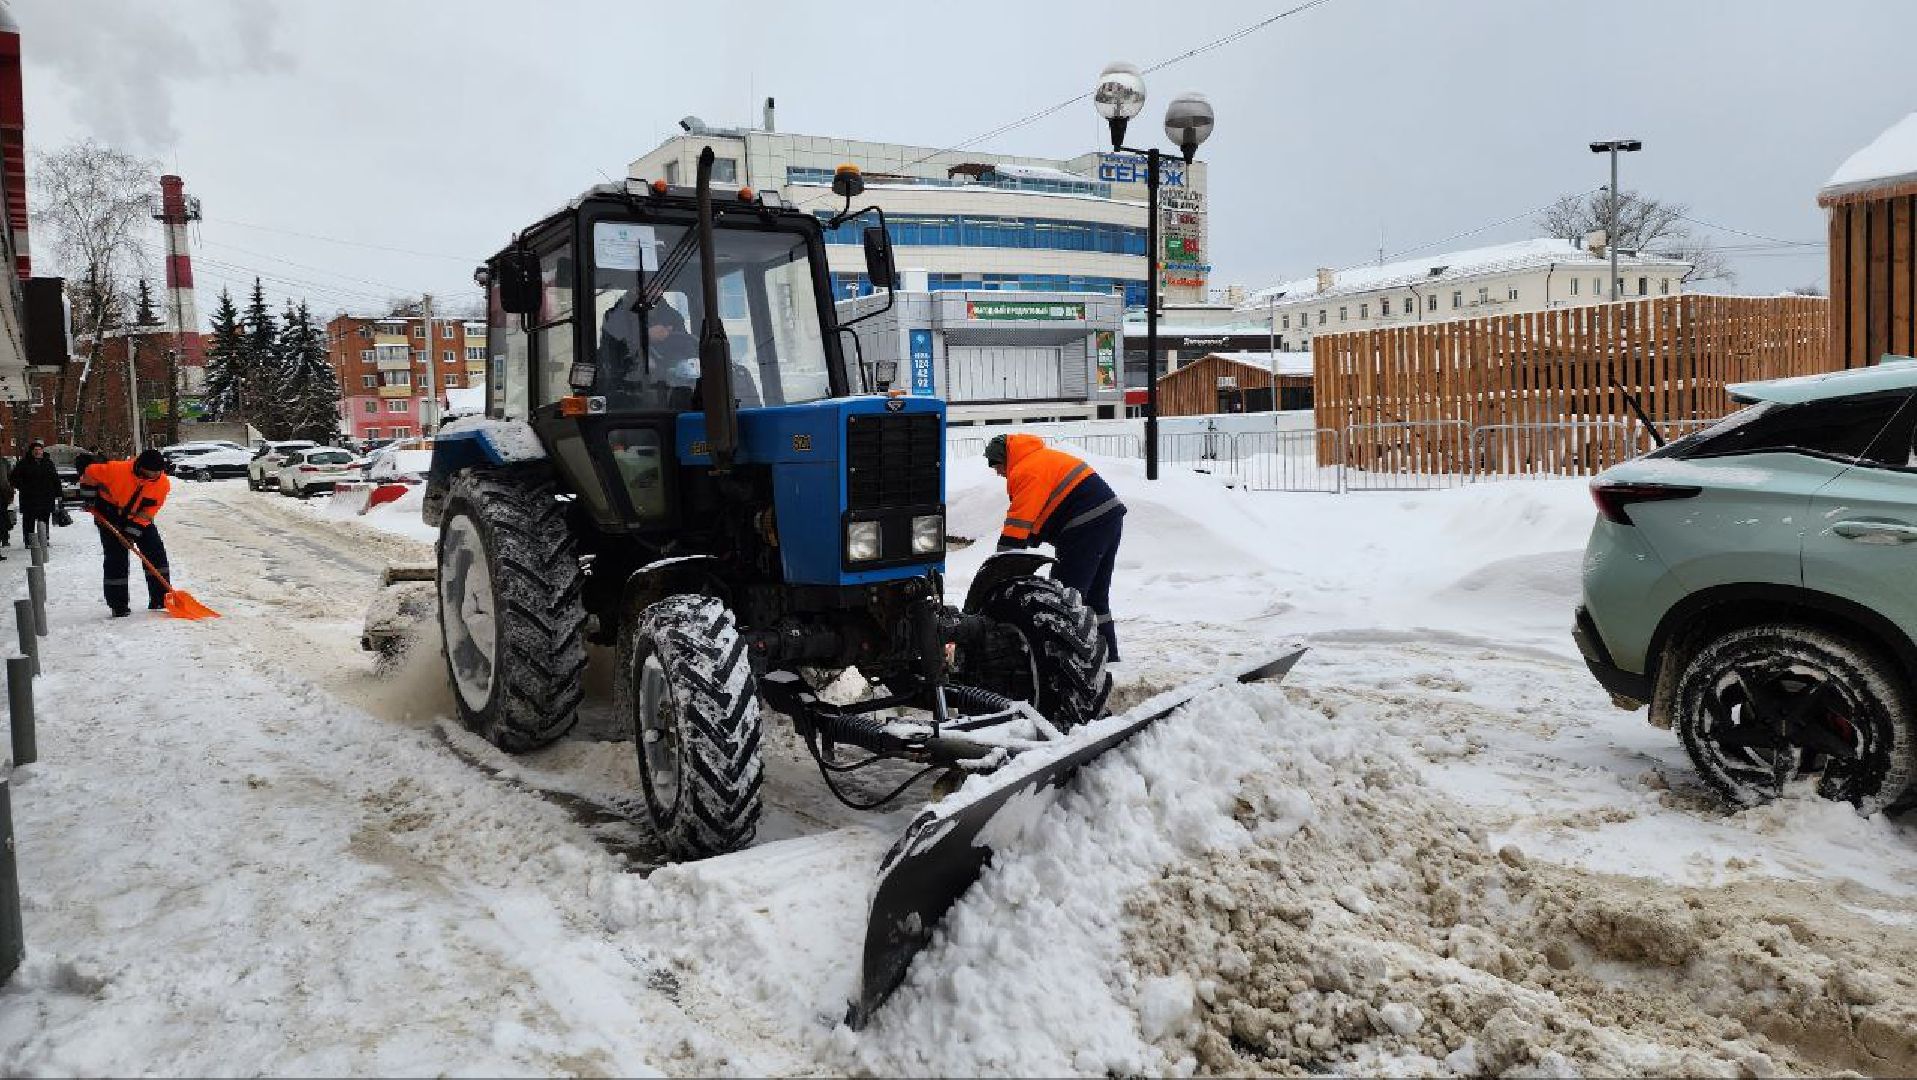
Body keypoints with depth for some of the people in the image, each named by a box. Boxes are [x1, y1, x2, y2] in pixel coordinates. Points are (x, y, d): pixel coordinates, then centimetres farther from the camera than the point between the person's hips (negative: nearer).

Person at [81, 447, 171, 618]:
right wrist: (90, 500, -9)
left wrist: (132, 532, -22)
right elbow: (89, 474, -13)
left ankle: (160, 598, 7)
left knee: (156, 553, -3)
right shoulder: (118, 470, -29)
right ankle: (118, 605, 0)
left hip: (140, 518, 3)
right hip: (110, 517, -3)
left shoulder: (163, 484, -20)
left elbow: (147, 512, -17)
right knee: (116, 559, -7)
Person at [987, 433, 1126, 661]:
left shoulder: (1027, 471, -10)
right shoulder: (1044, 457, 22)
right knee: (1096, 593, 19)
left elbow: (1019, 521, -16)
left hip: (1085, 527, -10)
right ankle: (1107, 652, 27)